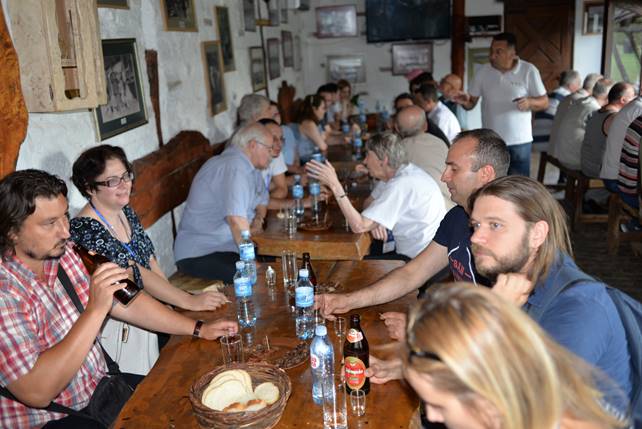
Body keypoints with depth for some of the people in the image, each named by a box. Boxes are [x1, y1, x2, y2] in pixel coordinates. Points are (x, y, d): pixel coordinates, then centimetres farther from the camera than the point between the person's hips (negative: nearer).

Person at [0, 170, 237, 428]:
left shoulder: (62, 254, -4)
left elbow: (123, 302, 4)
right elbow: (37, 392, -31)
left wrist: (199, 329, 3)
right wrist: (95, 310, -33)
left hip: (98, 387, 7)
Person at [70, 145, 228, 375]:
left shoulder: (126, 212, 3)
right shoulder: (85, 230, -24)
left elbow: (151, 262, 7)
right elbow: (137, 276, -27)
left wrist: (174, 298, -3)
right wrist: (189, 301, -27)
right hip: (116, 328, -8)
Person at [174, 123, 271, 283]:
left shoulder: (249, 166, 12)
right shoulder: (235, 167, -20)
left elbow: (261, 200, 25)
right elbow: (236, 219, -30)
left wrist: (259, 218, 2)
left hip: (226, 246, 10)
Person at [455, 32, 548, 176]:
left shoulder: (529, 70, -6)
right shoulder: (483, 71, 1)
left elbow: (544, 102, -2)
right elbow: (472, 103, 6)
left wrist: (530, 102, -24)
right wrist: (465, 102, -18)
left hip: (519, 141, -2)